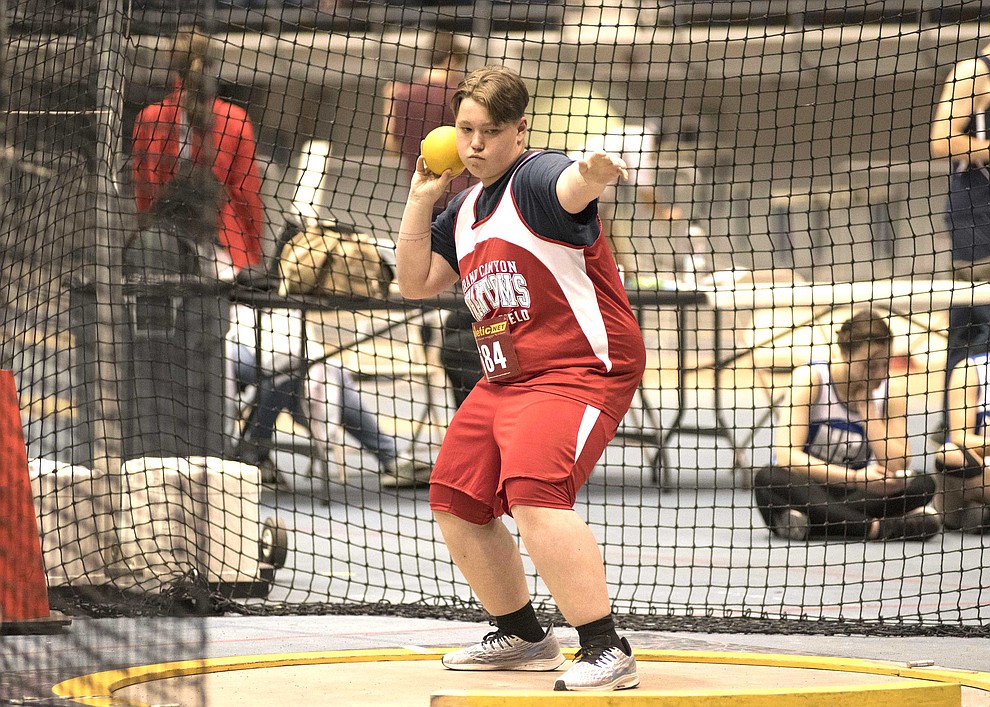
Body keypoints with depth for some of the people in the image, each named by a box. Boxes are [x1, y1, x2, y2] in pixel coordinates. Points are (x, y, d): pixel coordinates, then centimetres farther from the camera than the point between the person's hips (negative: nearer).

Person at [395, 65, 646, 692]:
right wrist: (421, 197, 11)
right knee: (454, 502, 16)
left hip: (582, 369, -10)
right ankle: (524, 638, 34)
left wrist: (594, 170, -61)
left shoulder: (537, 178, -12)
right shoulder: (465, 211, 15)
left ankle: (608, 651, -27)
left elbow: (572, 189, -37)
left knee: (532, 493, -30)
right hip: (505, 381, 10)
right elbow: (414, 282, 17)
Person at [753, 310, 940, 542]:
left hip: (852, 496, 3)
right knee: (767, 478, -36)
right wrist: (855, 477, -33)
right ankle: (876, 527, -41)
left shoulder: (889, 392, 0)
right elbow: (786, 457, -24)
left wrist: (866, 407, -13)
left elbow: (895, 467, -10)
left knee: (922, 484, -21)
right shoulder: (811, 378, -11)